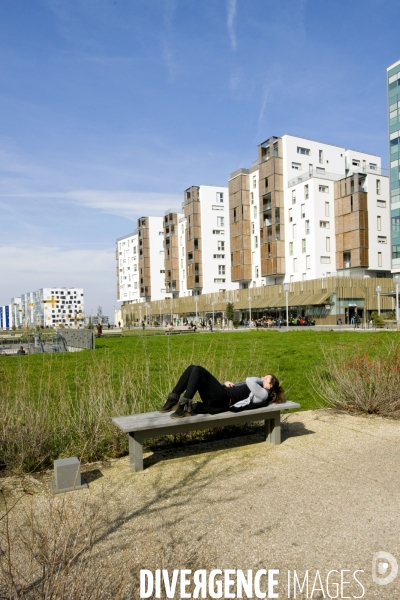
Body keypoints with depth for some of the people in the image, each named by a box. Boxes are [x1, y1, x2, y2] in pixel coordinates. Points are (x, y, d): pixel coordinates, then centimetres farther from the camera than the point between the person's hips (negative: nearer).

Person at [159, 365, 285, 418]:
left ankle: (185, 407, -26)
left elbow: (249, 380, -15)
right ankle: (173, 401, -9)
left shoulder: (263, 393, 2)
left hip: (223, 399, -9)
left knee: (198, 370, -23)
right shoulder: (253, 386, 30)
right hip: (220, 395, 9)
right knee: (193, 368, -5)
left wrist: (261, 380, 6)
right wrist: (227, 383, 9)